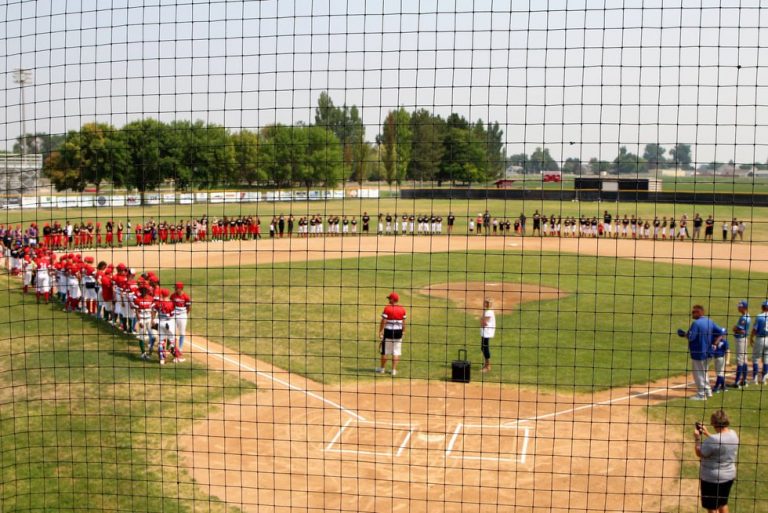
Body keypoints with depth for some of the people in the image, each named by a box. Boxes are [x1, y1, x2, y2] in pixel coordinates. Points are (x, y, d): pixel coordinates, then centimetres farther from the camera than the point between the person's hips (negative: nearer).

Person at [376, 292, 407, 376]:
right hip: (398, 331, 3)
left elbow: (383, 322, -11)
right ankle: (394, 370, 7)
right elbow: (403, 322, 5)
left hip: (388, 331, -3)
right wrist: (403, 331, 17)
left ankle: (382, 369, 21)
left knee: (385, 351, 9)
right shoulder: (402, 309, 1)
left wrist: (380, 331, -6)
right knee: (396, 352, 7)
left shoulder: (387, 308, -11)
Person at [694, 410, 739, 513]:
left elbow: (699, 453, -17)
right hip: (729, 476, 8)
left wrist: (697, 438, -5)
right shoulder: (733, 434, -4)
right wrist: (707, 434, 15)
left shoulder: (713, 440, -30)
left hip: (712, 479, -8)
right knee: (723, 503, 27)